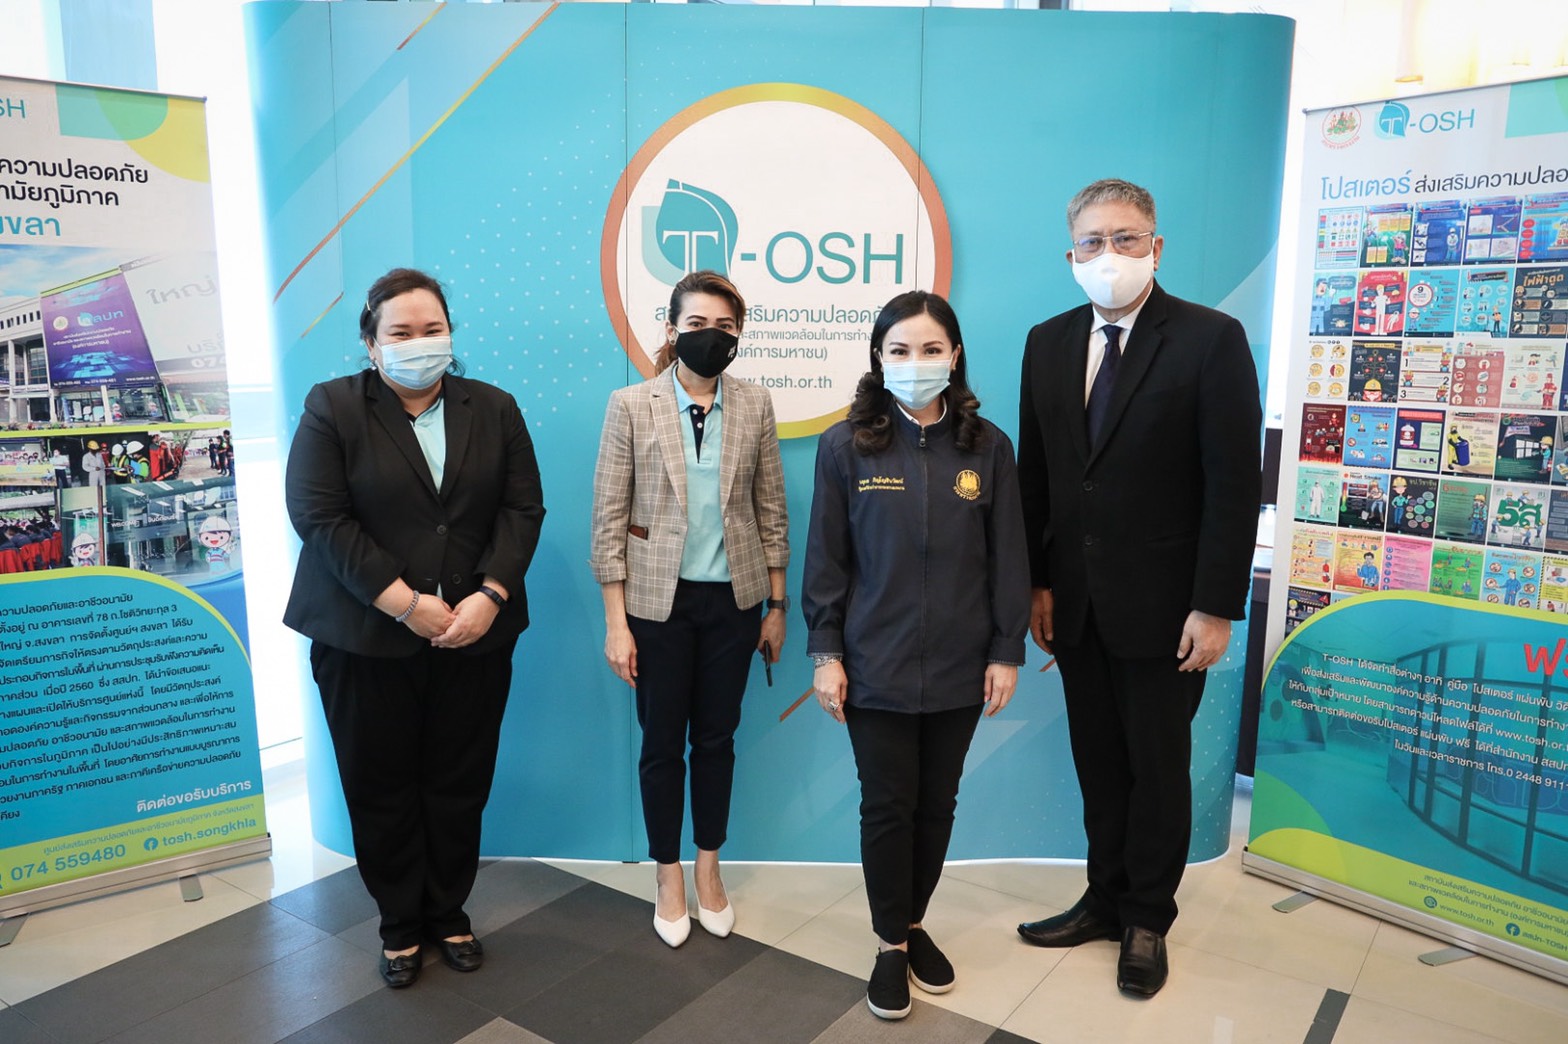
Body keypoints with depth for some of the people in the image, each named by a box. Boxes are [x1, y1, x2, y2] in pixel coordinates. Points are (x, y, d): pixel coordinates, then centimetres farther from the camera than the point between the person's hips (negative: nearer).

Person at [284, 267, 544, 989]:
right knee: (381, 788, 9)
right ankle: (400, 925, 29)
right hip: (365, 638, -2)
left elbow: (522, 509, 2)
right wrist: (405, 604, -17)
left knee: (459, 785, 10)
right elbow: (319, 517, -11)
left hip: (474, 636, 2)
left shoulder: (494, 409, 7)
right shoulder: (331, 408, -2)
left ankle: (448, 915, 30)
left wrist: (490, 595, -12)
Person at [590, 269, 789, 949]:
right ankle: (668, 877, 30)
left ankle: (709, 868, 33)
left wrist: (777, 604, 6)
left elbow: (771, 510, 5)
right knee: (662, 742, 10)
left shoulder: (755, 406, 0)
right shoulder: (631, 405, -6)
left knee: (716, 737, 14)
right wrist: (615, 622, -9)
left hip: (732, 599, 2)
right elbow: (609, 518, -6)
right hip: (659, 600, -2)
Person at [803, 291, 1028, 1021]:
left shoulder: (987, 446, -1)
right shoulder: (846, 446, -5)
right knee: (887, 806, 7)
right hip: (876, 664, -2)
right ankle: (890, 944, 26)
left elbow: (1008, 559, 2)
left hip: (960, 665, 2)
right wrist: (825, 652, -5)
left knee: (937, 802, 14)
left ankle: (915, 926, 35)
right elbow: (825, 558, -3)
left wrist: (1007, 651, 0)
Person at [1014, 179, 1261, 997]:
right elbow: (1033, 475, 6)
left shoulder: (1211, 339, -9)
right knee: (1098, 764, 16)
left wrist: (1216, 607, -14)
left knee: (1157, 768, 12)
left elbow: (1235, 485, -12)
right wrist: (1035, 583, 3)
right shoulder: (1048, 342, 5)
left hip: (1160, 606, -4)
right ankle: (1106, 900, 34)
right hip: (1075, 604, 4)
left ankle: (1147, 921, 30)